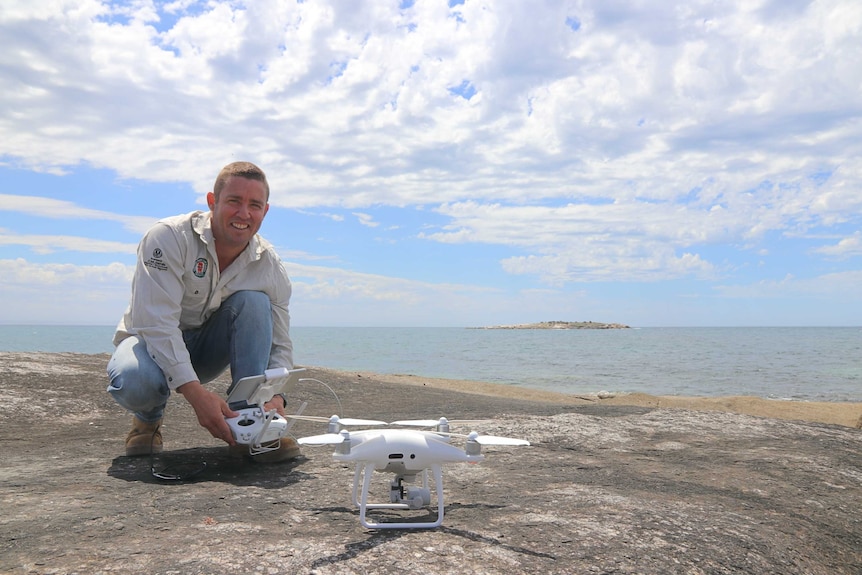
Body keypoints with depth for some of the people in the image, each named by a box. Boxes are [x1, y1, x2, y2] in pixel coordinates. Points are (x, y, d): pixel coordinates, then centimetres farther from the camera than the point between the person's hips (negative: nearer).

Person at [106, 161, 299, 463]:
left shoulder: (270, 267, -12)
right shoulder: (168, 238, -24)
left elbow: (280, 345, -9)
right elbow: (156, 324, -33)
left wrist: (275, 395, -31)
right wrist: (195, 392, -44)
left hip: (207, 350, 3)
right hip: (153, 341, -3)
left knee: (254, 301, -25)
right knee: (135, 380, -38)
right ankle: (148, 418, 3)